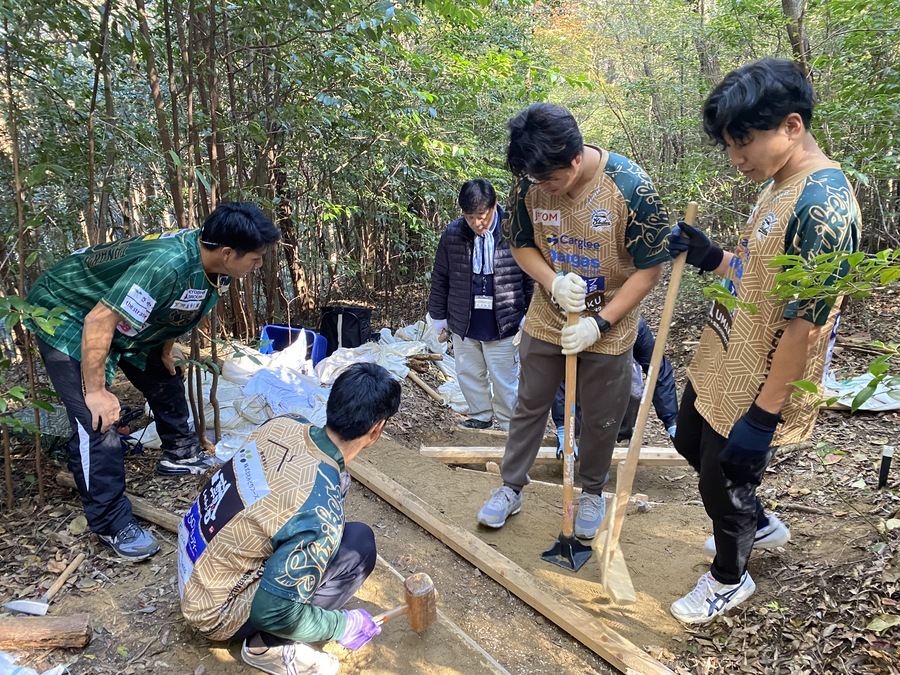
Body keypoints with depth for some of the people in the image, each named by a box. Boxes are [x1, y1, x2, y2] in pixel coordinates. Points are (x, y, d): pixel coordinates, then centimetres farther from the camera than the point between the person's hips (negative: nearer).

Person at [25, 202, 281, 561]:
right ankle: (110, 524, -1)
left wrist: (165, 350, 13)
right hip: (67, 315, -8)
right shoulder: (167, 265, -39)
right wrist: (95, 391, -26)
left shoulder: (211, 262, -13)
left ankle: (180, 454, 38)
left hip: (125, 318, 9)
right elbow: (99, 321, -34)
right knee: (97, 420, -13)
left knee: (165, 379, 16)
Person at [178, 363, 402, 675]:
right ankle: (269, 644, -2)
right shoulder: (321, 512, -33)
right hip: (214, 611, -7)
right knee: (359, 543, -14)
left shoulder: (284, 424, -11)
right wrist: (342, 624, -10)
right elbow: (271, 612, -27)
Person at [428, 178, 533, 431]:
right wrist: (439, 315, 9)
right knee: (468, 374, 17)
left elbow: (532, 279, -5)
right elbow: (440, 278, 5)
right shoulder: (452, 234, -5)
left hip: (503, 325, -3)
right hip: (463, 324, 4)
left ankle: (510, 427, 27)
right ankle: (481, 416, 38)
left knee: (504, 381, 8)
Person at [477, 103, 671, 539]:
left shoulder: (631, 187, -24)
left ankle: (593, 492, 40)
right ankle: (511, 488, 35)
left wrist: (598, 324, -21)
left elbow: (650, 268, -17)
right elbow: (521, 244, 1)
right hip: (547, 320, 3)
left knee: (601, 419, 14)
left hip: (608, 329, -2)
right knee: (529, 406, 16)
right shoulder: (530, 183, -14)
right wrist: (553, 281, -20)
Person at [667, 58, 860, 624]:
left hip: (758, 387, -10)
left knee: (722, 482, 9)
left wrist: (763, 416, -23)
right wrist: (710, 258, 0)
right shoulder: (780, 186, 5)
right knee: (691, 443, 27)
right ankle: (759, 525, 51)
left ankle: (730, 580, 39)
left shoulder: (823, 205, -26)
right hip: (721, 364, 10)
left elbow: (804, 322, -27)